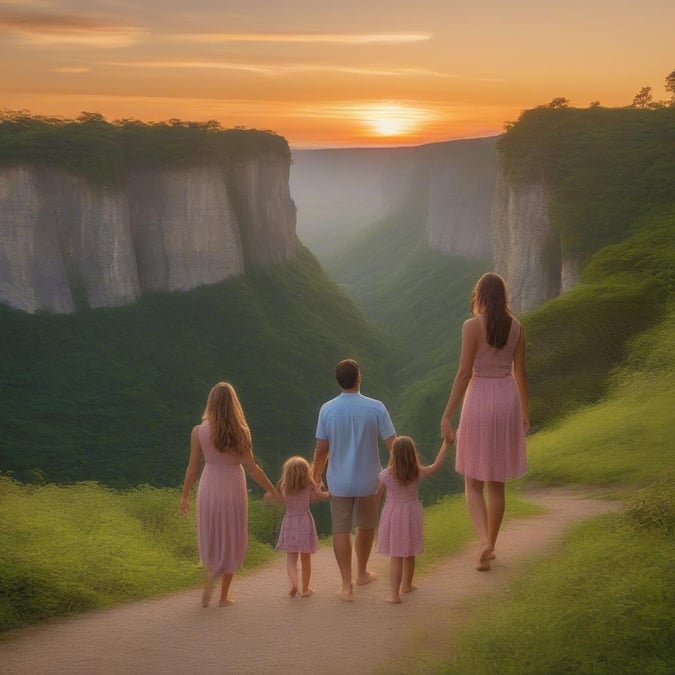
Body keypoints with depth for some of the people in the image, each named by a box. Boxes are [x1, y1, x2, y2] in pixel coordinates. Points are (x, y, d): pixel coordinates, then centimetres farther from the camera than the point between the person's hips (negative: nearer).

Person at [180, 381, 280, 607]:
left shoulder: (199, 432, -10)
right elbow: (252, 468, -9)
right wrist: (273, 491, 2)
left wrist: (185, 496, 7)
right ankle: (224, 595, 19)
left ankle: (210, 579, -3)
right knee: (231, 541, 13)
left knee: (210, 540, 19)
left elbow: (193, 467, -5)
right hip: (234, 490, 0)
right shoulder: (241, 433, -11)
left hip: (209, 489, 1)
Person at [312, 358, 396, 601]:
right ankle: (362, 573, 37)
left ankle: (346, 585, 5)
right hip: (368, 480, 0)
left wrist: (316, 477, 11)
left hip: (339, 481, 0)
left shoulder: (327, 409, -9)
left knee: (341, 530, 8)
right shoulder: (376, 408, -13)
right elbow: (392, 444, -10)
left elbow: (321, 449, -4)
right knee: (366, 527, 20)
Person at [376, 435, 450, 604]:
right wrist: (446, 443, 0)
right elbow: (436, 465, -6)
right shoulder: (418, 473, -14)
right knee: (409, 554, 20)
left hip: (393, 517, -2)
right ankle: (407, 584, 40)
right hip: (412, 515, 2)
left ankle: (394, 594, 0)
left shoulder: (386, 474, -15)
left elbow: (377, 495, -4)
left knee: (396, 556, 2)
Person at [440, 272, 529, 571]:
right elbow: (520, 372, 8)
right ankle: (490, 545, 21)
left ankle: (483, 541, -14)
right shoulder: (516, 327, 3)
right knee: (497, 483, 14)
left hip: (479, 400, -4)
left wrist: (447, 414, -9)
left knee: (473, 483, 6)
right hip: (507, 400, 4)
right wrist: (525, 411, 19)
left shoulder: (472, 326, -10)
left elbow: (464, 373, -13)